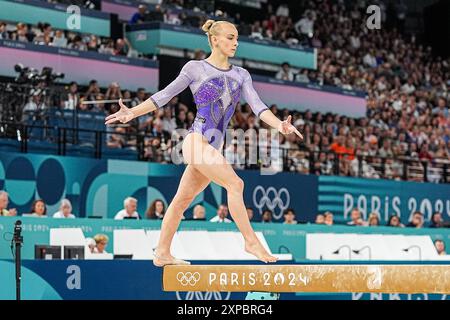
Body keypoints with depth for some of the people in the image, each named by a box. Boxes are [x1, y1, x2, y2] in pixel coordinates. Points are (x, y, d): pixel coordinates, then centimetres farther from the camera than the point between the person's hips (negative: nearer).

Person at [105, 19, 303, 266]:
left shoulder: (240, 75, 14)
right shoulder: (196, 68, 0)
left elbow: (257, 105, 3)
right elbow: (164, 95, 2)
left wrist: (279, 125, -14)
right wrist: (132, 113, -5)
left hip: (213, 147, 6)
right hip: (197, 139, -6)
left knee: (183, 199, 13)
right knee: (234, 184, -20)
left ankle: (162, 254, 19)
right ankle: (251, 241, -18)